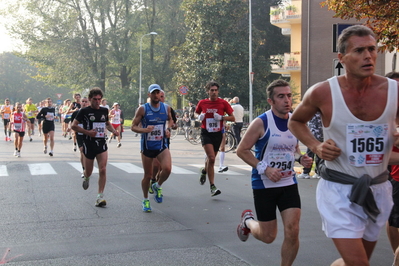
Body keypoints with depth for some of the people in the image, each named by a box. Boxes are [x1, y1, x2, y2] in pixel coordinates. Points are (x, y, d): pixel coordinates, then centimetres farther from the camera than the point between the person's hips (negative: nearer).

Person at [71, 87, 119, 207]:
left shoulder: (104, 110, 7)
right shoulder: (84, 111, -6)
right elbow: (74, 126, -6)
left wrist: (113, 130, 5)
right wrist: (87, 132, -17)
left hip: (102, 145, 2)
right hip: (89, 145, -2)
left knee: (103, 170, -11)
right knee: (88, 172, 10)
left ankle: (100, 197, -6)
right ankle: (86, 177, 48)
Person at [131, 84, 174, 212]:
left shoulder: (166, 108, 2)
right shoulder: (143, 109, -7)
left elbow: (170, 120, 21)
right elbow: (133, 126, -6)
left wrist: (168, 129, 1)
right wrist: (144, 130, -24)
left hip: (162, 146, 2)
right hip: (147, 147, -2)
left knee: (167, 169, -22)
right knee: (147, 175, 6)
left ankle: (157, 186, 9)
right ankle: (145, 200, 29)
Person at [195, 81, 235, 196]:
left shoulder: (223, 103, -3)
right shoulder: (202, 103, -1)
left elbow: (232, 118, -2)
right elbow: (197, 113, 18)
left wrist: (221, 117, -18)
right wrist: (200, 117, -5)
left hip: (218, 134, 2)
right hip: (206, 133, -2)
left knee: (211, 158, 16)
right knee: (211, 158, -18)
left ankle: (204, 171, 51)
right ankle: (212, 186, -14)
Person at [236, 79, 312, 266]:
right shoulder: (261, 123, -13)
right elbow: (242, 150, -10)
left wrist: (300, 158, -3)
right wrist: (265, 168, -20)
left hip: (289, 184, 4)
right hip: (264, 185, -4)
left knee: (293, 232, -8)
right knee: (268, 236, 7)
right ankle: (247, 220, 40)